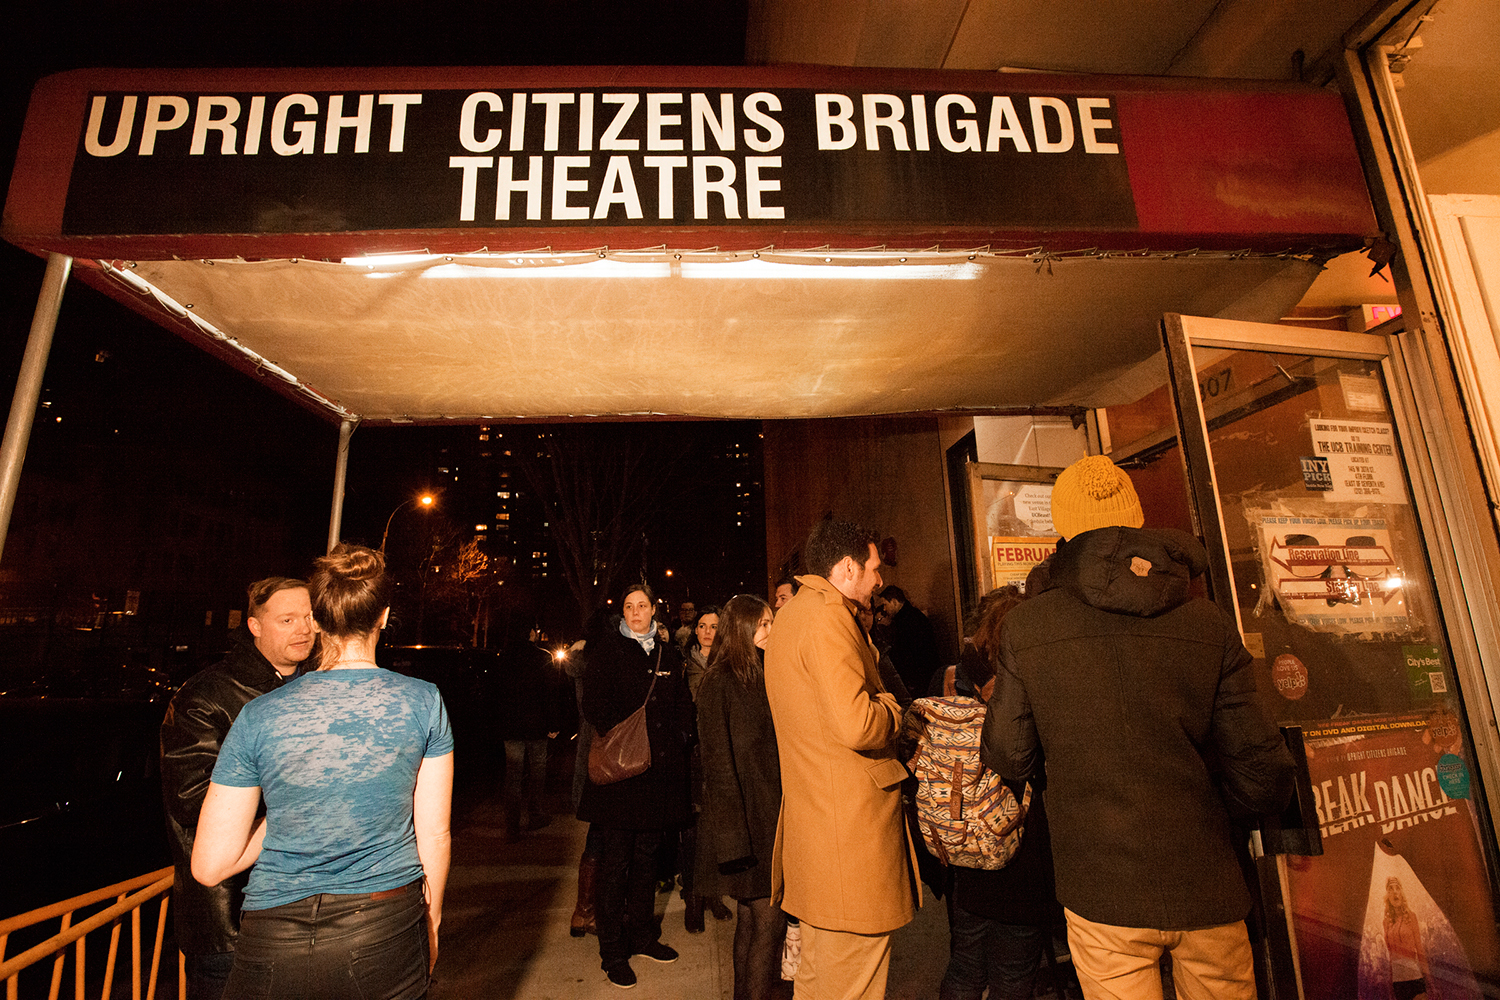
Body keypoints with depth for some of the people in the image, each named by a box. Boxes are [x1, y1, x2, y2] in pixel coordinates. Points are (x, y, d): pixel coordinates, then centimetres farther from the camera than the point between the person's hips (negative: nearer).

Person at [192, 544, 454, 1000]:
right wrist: (432, 918, 12)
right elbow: (435, 835, -3)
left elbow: (210, 866, -5)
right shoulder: (424, 703, -11)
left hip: (278, 945, 0)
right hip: (389, 930, 0)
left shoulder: (258, 717, -10)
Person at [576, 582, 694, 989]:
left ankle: (642, 934, 32)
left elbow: (682, 705, 15)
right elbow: (594, 704, -8)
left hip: (659, 768, 5)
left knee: (647, 854, 16)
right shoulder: (607, 648, -1)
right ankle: (612, 951, 16)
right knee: (614, 859, 3)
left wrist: (678, 739, 1)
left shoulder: (668, 654, 12)